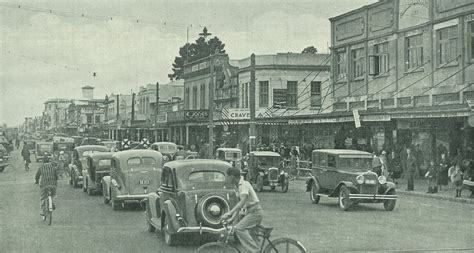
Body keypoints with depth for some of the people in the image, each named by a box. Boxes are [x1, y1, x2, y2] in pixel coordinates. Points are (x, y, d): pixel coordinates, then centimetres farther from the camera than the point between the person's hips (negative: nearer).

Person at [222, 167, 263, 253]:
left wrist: (229, 213, -34)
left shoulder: (244, 184, -17)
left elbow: (242, 202, -29)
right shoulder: (238, 186, 12)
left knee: (239, 228, -21)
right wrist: (233, 218, 6)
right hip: (250, 212, 10)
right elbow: (240, 204, 15)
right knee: (251, 236, 12)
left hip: (255, 212, -10)